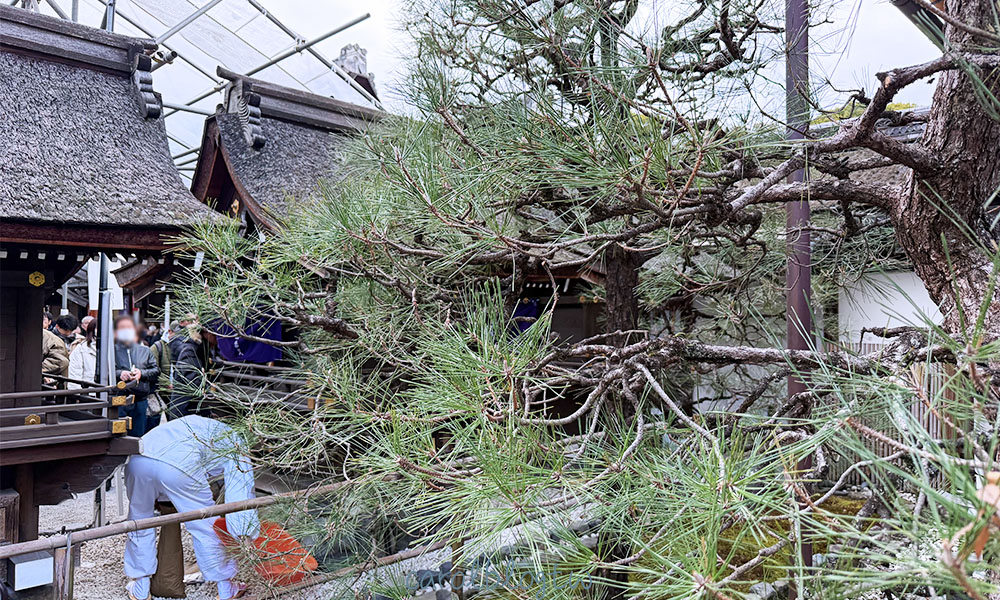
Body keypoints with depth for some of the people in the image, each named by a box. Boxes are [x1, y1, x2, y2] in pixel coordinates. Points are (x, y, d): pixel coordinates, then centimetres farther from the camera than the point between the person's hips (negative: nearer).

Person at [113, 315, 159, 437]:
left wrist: (141, 373, -8)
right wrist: (119, 374, -18)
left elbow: (156, 371, 9)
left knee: (138, 435, 8)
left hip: (141, 401, 3)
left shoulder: (144, 351, 14)